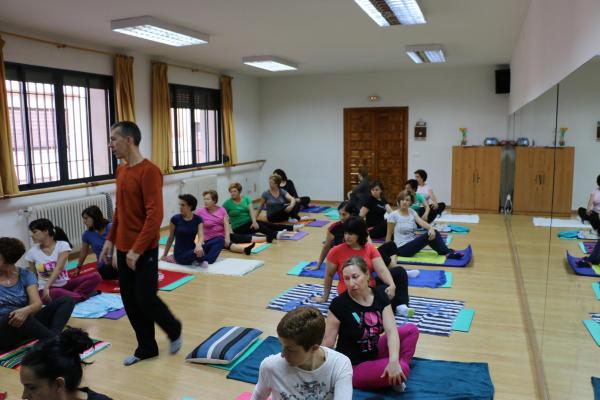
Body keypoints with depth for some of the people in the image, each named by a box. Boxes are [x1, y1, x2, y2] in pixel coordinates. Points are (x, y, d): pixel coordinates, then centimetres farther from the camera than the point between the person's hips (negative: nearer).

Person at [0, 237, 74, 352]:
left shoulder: (25, 275, 2)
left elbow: (37, 303, -14)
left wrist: (26, 311, -36)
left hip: (28, 324, 3)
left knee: (67, 300, -12)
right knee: (13, 316, -38)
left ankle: (52, 338, -38)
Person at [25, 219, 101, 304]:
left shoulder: (62, 245, -4)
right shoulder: (32, 252, 2)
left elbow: (58, 268, -16)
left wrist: (46, 287, -27)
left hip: (65, 284, 2)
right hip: (47, 289, -1)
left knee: (95, 276, -19)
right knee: (56, 293, -40)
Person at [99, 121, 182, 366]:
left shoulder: (149, 171, -17)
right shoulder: (120, 170, 10)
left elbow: (154, 216, -21)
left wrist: (137, 249, -22)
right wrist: (110, 240, 14)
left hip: (144, 250, -8)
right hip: (123, 249, 8)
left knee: (146, 299, -1)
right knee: (130, 301, 11)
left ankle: (174, 330, 26)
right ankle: (146, 348, 25)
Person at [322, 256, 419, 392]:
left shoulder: (379, 295, -5)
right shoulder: (339, 304, -19)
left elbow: (391, 330, -14)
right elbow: (327, 342, -16)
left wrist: (394, 361, -30)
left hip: (374, 353, 6)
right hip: (352, 366, -6)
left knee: (411, 330, -4)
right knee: (403, 368, -27)